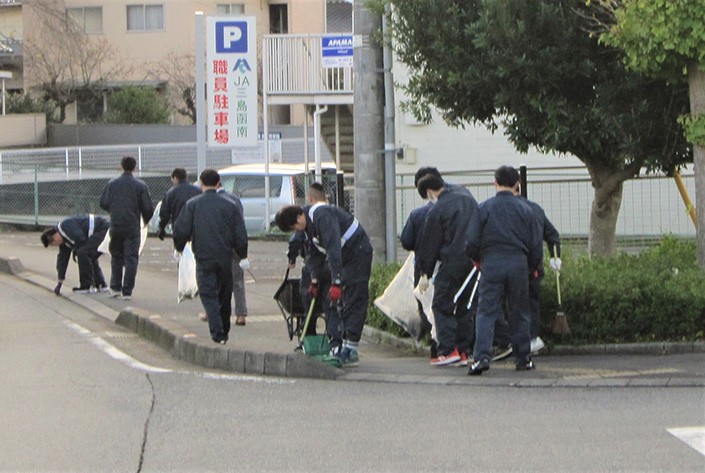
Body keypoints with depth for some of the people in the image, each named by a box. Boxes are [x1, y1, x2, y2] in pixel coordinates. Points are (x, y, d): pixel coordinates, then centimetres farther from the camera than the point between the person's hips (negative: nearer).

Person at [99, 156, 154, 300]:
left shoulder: (112, 184, 0)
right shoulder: (140, 186, -6)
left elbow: (103, 203, 4)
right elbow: (147, 208, -4)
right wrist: (146, 220, 17)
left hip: (116, 227, 2)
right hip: (133, 227, -2)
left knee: (116, 257, 18)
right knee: (131, 258, 2)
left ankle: (115, 288, 18)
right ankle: (127, 292, -2)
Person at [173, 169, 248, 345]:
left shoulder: (192, 205, -3)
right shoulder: (230, 205, 4)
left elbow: (181, 230, -4)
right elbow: (240, 235, 4)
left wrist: (180, 248, 15)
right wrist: (242, 255, 18)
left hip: (204, 259, -2)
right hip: (225, 258, 3)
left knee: (209, 296, -2)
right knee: (224, 296, 16)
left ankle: (217, 333, -17)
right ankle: (224, 332, 25)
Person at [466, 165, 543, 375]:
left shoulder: (484, 208, -1)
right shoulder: (525, 210, 5)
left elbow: (472, 242, -2)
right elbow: (535, 246, 8)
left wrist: (477, 259, 18)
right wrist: (531, 269, 24)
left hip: (492, 264, -2)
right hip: (518, 264, 2)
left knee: (486, 312, -3)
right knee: (519, 313, 12)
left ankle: (481, 356, -18)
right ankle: (523, 358, 16)